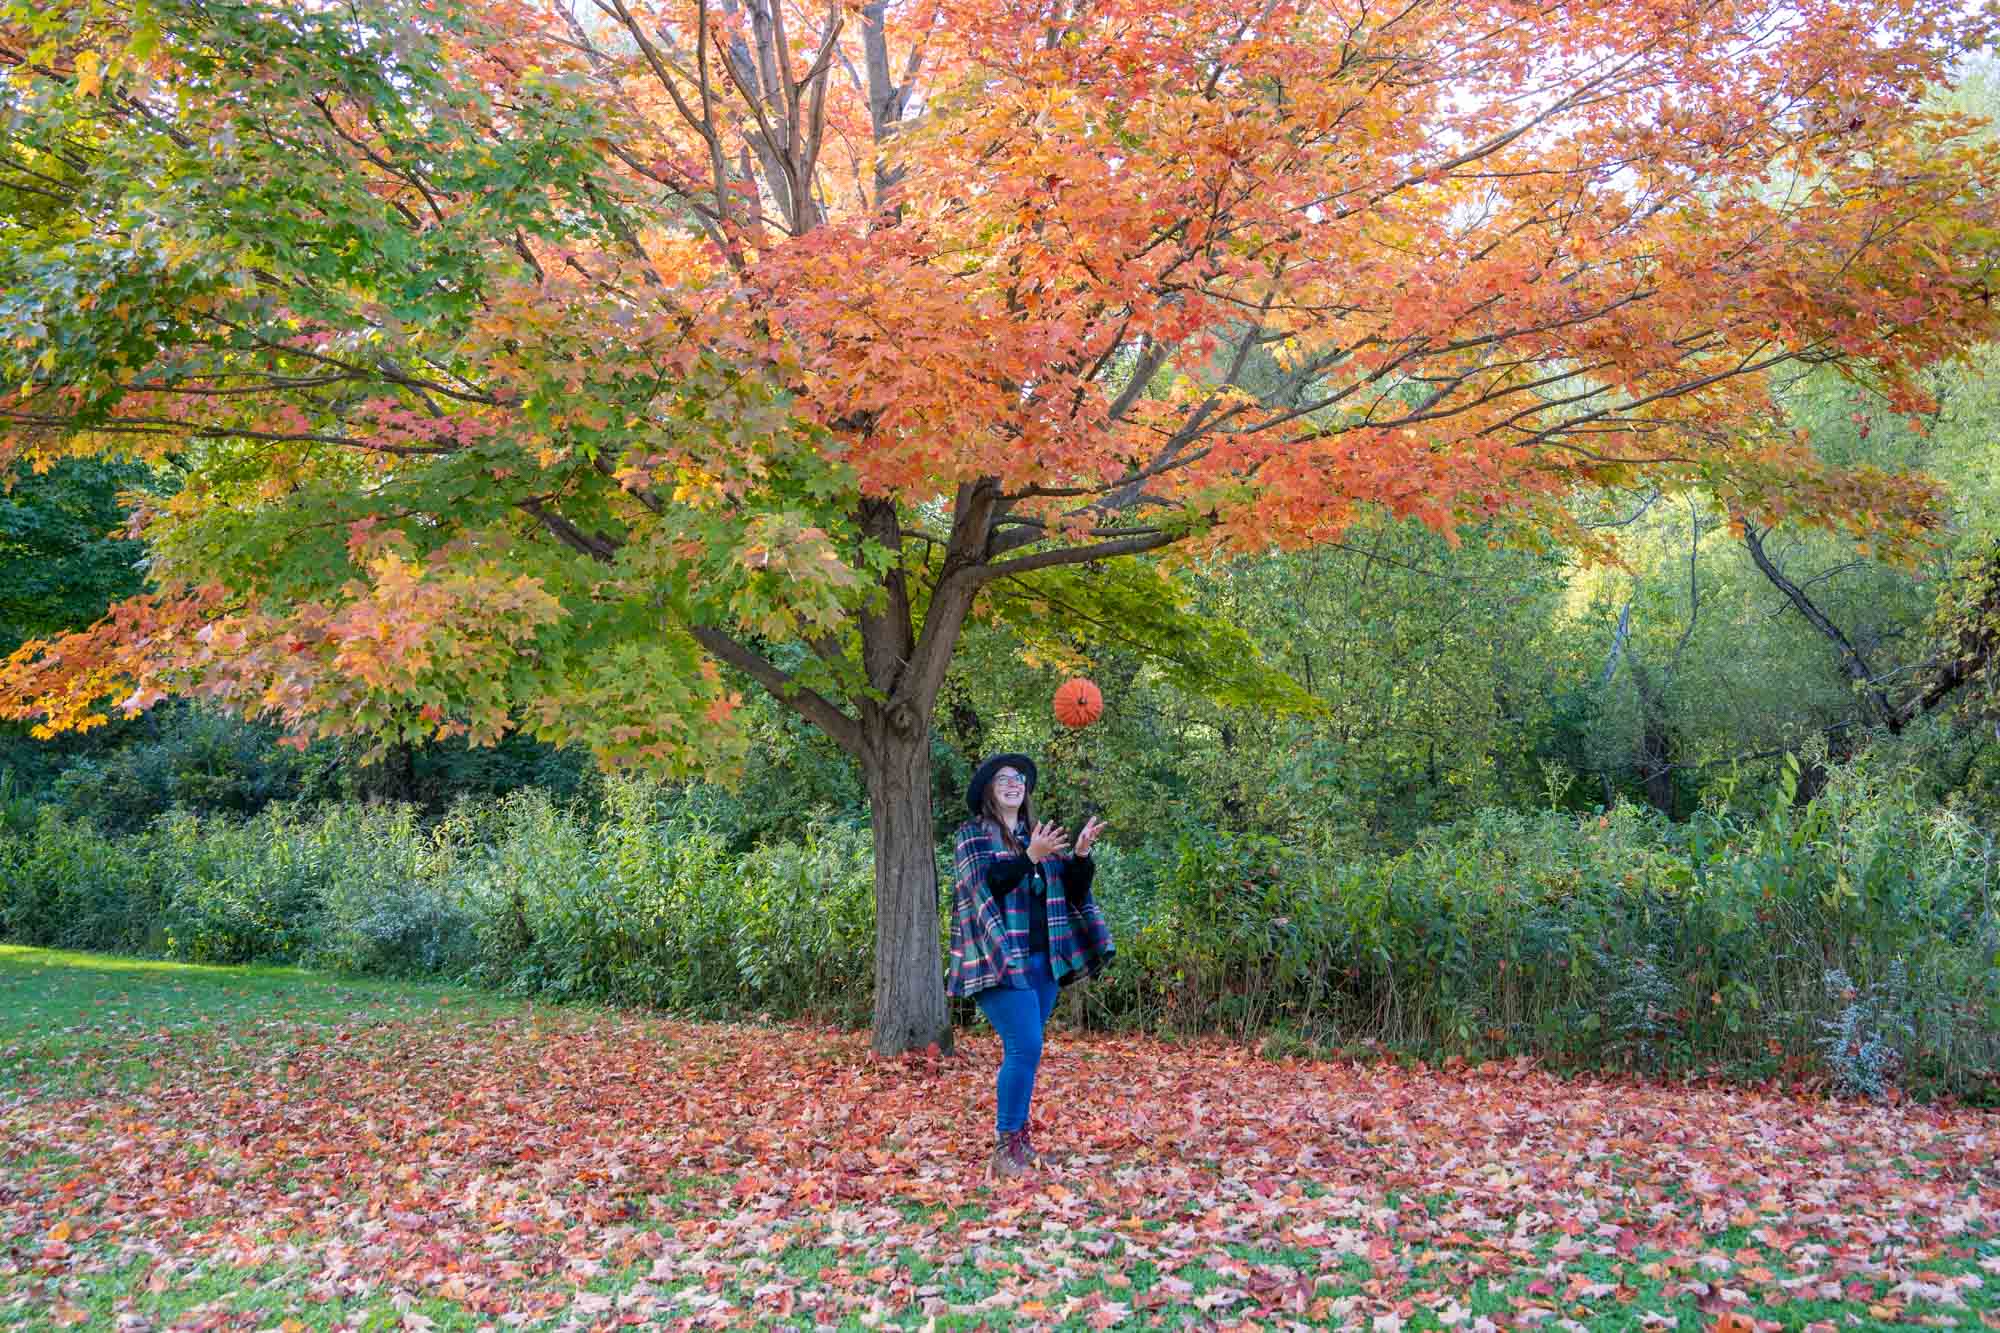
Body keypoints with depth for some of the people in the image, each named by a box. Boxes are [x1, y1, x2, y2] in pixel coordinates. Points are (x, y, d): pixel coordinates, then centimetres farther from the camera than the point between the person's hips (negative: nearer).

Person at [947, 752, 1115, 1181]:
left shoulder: (1038, 834, 15)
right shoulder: (973, 834, -1)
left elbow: (1073, 890, 11)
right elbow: (987, 882, -17)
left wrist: (1082, 854, -7)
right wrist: (1030, 857, -29)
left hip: (1043, 960, 6)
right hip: (1001, 960, -6)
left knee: (1023, 1052, 9)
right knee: (1025, 1049, -15)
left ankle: (1018, 1138, 18)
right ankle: (1006, 1148, -7)